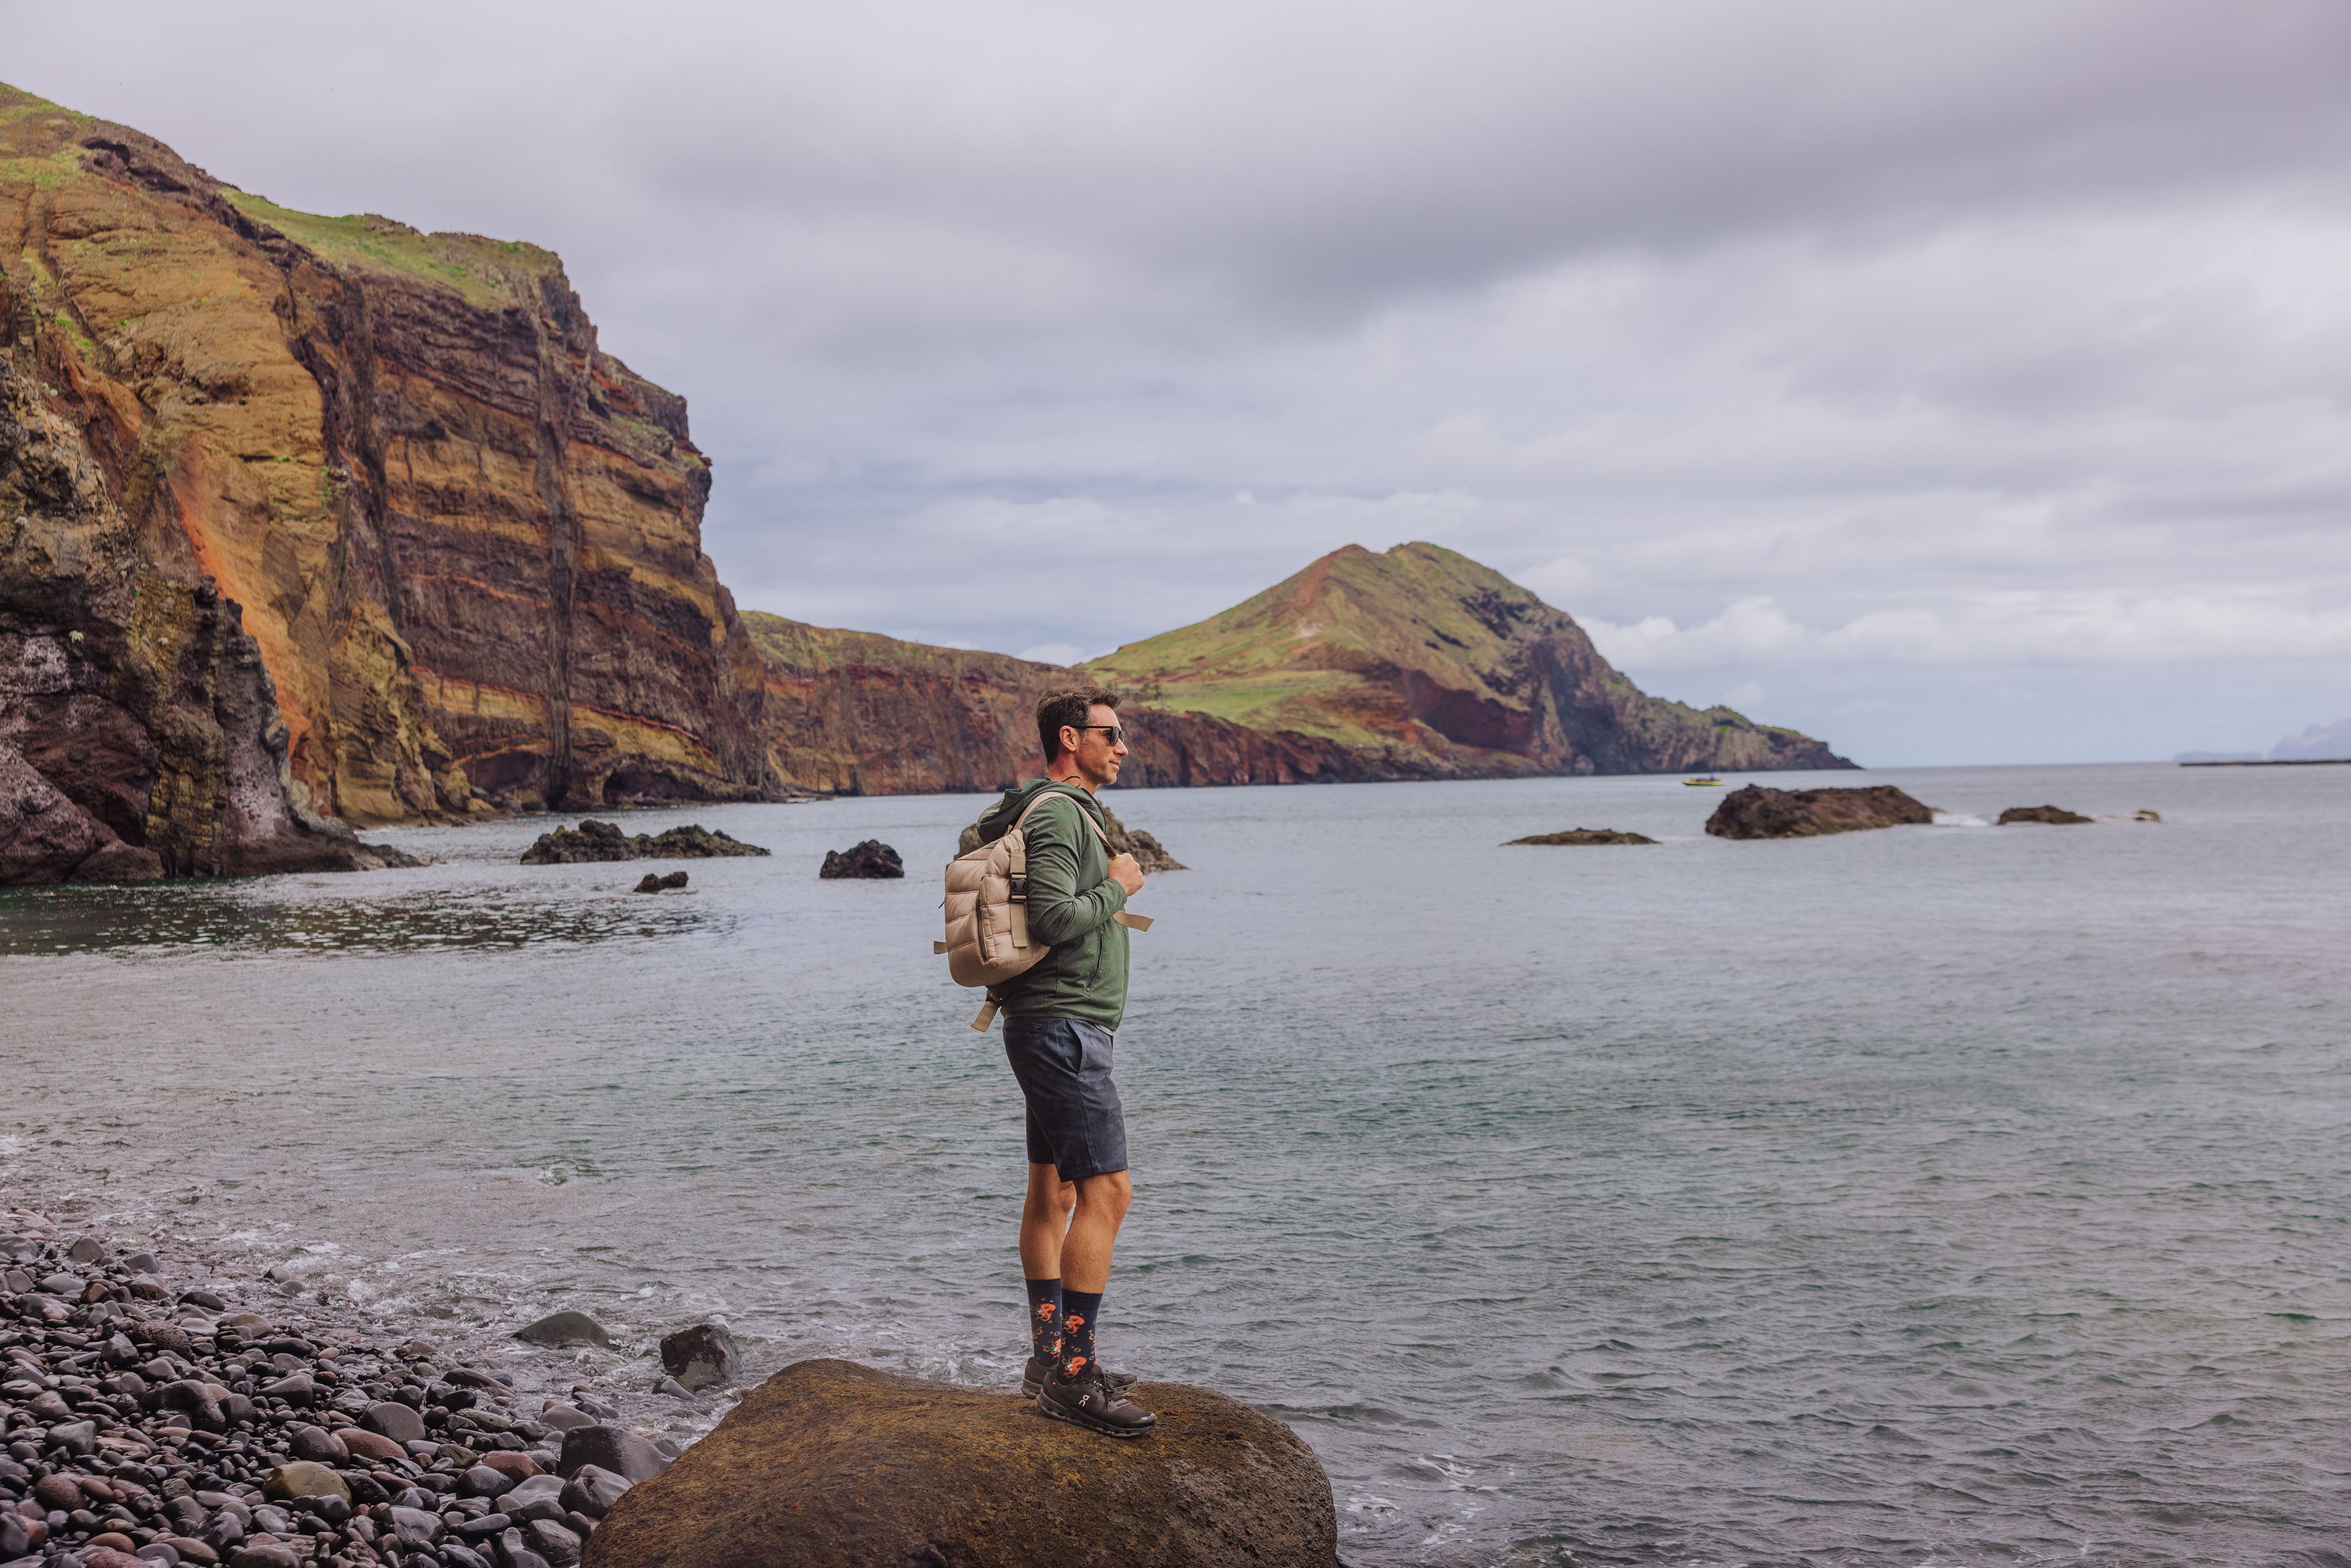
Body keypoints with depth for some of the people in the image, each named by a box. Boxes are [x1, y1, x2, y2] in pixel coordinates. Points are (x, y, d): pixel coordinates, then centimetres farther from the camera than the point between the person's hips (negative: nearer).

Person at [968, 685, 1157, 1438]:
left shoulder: (1066, 812, 18)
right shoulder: (1057, 813, -15)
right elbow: (1055, 917, -25)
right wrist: (1117, 887, -10)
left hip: (1054, 1028, 11)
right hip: (1062, 1027, -11)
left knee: (1053, 1190, 13)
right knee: (1106, 1191, -13)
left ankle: (1050, 1358, 20)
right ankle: (1073, 1374, -10)